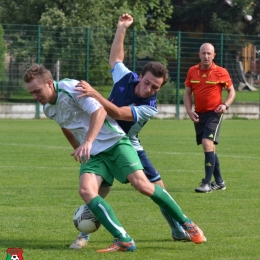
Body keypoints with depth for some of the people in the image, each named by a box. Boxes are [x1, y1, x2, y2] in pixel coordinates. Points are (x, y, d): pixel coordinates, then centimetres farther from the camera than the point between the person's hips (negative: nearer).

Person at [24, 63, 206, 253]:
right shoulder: (48, 108, 6)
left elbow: (99, 111, -28)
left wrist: (88, 142, -39)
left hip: (115, 143, -6)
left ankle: (185, 222, 1)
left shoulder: (72, 88, -18)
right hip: (93, 154, 6)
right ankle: (124, 241, -24)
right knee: (86, 190, -20)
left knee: (141, 184, -19)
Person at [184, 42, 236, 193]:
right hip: (199, 115, 5)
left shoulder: (221, 72, -6)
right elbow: (188, 93, 11)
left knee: (208, 143, -20)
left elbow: (231, 91, 3)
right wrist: (189, 110, -3)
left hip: (214, 113, -5)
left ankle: (207, 183, -18)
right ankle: (219, 182, 24)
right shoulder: (192, 71, 4)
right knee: (210, 148, 12)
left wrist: (226, 105, -15)